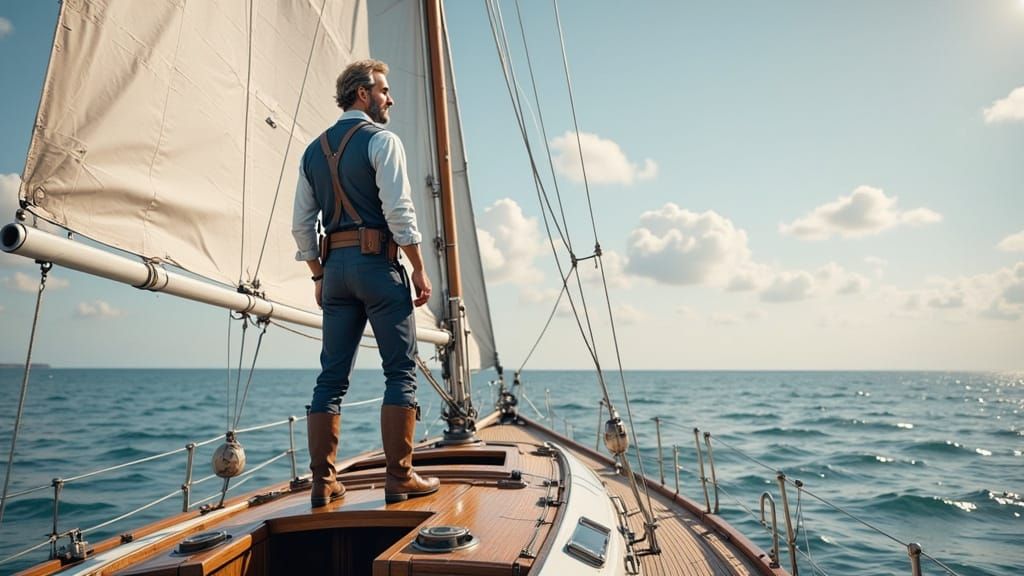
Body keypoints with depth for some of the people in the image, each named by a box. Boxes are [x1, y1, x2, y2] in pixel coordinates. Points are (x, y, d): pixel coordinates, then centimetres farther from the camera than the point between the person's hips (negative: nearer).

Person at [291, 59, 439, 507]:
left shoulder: (314, 149, 17)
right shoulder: (380, 139, -2)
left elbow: (302, 225, 14)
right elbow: (398, 210, -13)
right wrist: (419, 269, -7)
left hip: (335, 265, 7)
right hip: (377, 261, -6)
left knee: (332, 376, 7)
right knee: (400, 372, -1)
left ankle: (323, 482, 11)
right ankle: (400, 478, 1)